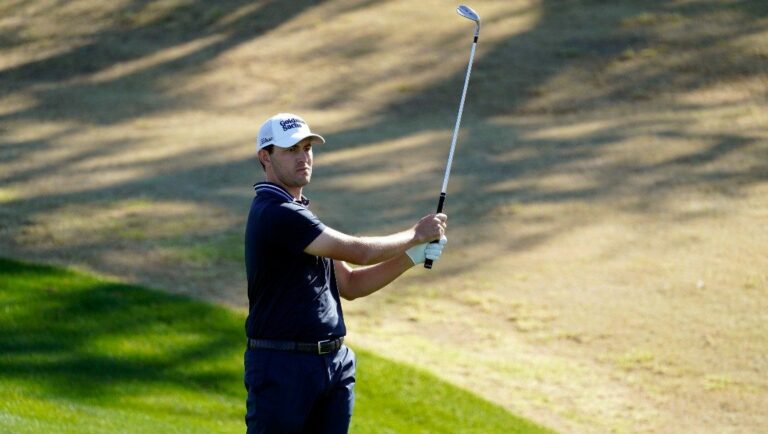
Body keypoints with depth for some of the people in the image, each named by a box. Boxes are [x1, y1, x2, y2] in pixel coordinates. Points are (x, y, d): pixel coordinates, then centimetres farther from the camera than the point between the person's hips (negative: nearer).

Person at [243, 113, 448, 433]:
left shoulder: (298, 213, 17)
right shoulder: (275, 214, -15)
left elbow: (351, 285, 17)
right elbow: (358, 251, -18)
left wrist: (413, 255, 5)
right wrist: (416, 234, -3)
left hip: (334, 363, 9)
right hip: (282, 367, -9)